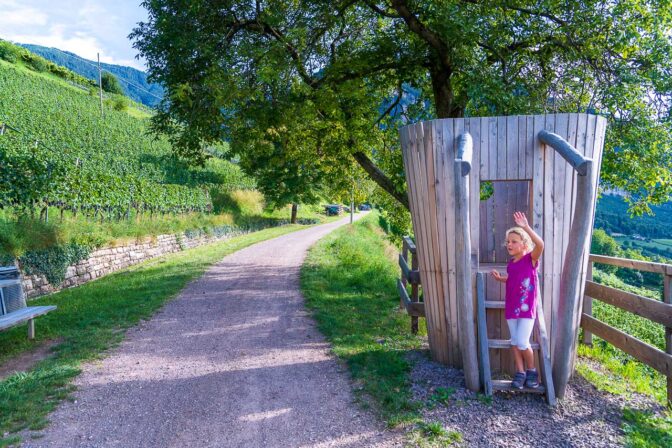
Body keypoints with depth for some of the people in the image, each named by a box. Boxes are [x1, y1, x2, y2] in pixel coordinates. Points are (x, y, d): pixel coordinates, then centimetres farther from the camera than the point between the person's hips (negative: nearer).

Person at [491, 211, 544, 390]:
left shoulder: (531, 258, -10)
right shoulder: (511, 263, 9)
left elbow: (540, 244, -31)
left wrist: (526, 227, -38)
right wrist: (500, 278, 8)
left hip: (527, 308, -6)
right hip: (511, 307, 6)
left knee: (522, 343, -7)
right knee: (515, 342, 8)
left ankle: (532, 371, 16)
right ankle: (520, 373, 18)